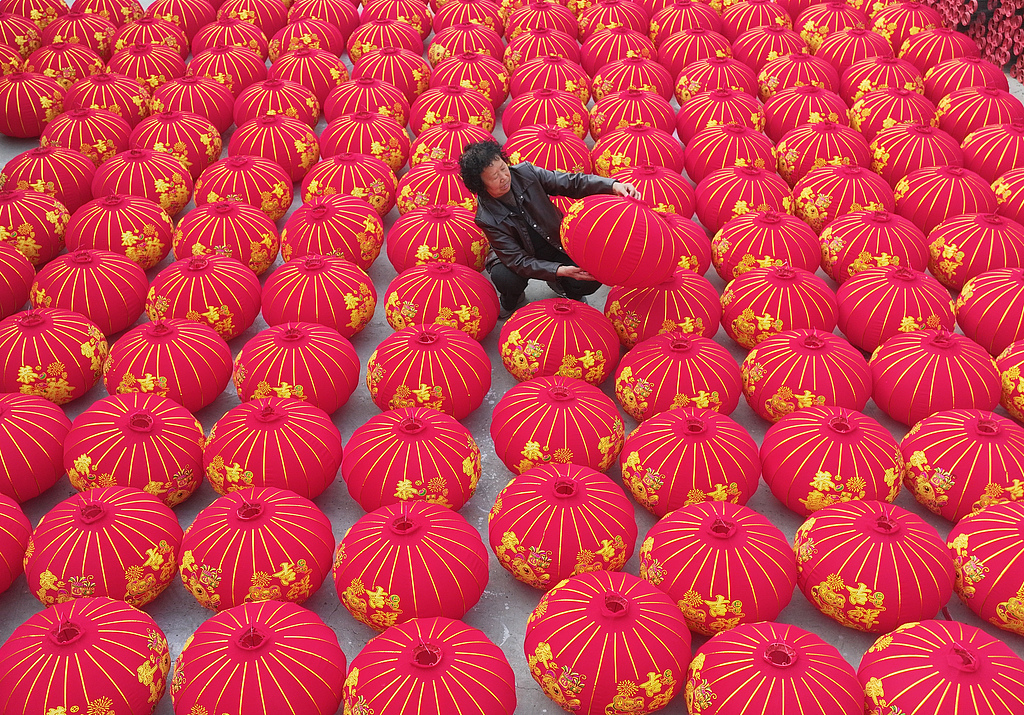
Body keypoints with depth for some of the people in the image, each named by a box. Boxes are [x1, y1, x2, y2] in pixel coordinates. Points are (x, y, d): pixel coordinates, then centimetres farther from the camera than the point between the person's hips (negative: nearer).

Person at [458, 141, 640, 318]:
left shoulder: (525, 173, -17)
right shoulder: (487, 218, -24)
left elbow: (572, 183, -15)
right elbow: (518, 261, -27)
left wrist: (613, 186, -32)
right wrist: (561, 270, -40)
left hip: (558, 242, 2)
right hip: (526, 256, -2)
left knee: (590, 280, -22)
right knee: (504, 278, -34)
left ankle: (561, 285, 17)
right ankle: (511, 302, 6)